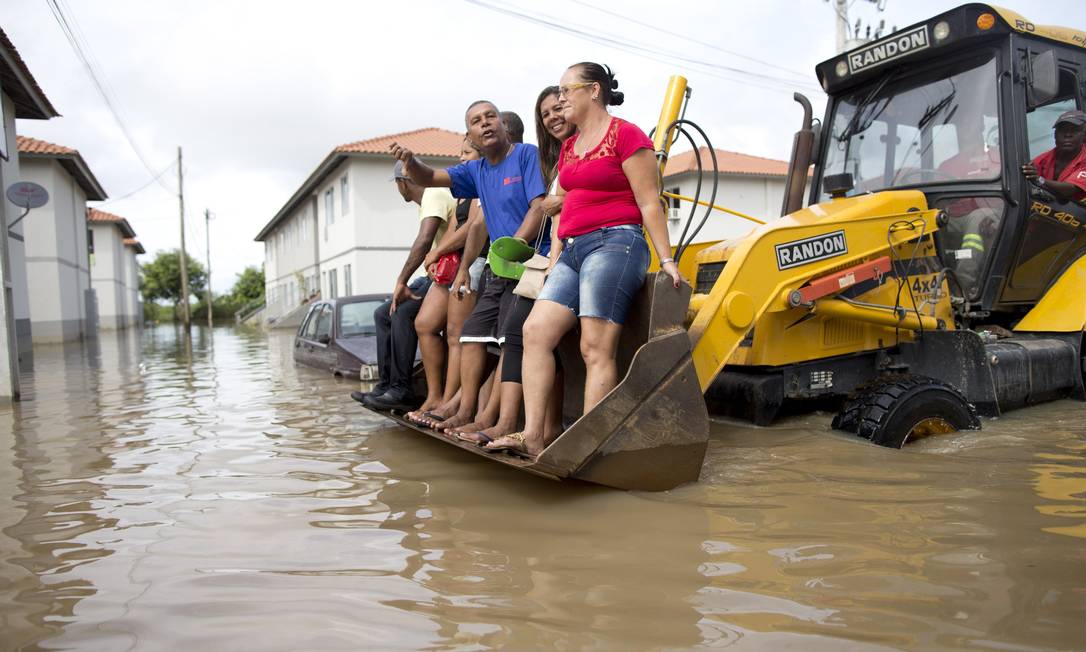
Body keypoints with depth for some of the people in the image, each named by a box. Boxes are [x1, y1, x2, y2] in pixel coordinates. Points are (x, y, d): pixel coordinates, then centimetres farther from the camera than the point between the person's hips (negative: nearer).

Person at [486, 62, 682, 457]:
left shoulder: (625, 135, -1)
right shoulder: (568, 147, 23)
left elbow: (649, 203, -6)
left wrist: (666, 258, -9)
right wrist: (554, 258, 14)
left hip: (615, 244, -8)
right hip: (574, 249, 8)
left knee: (596, 348, -12)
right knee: (536, 331, -5)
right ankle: (533, 436, -5)